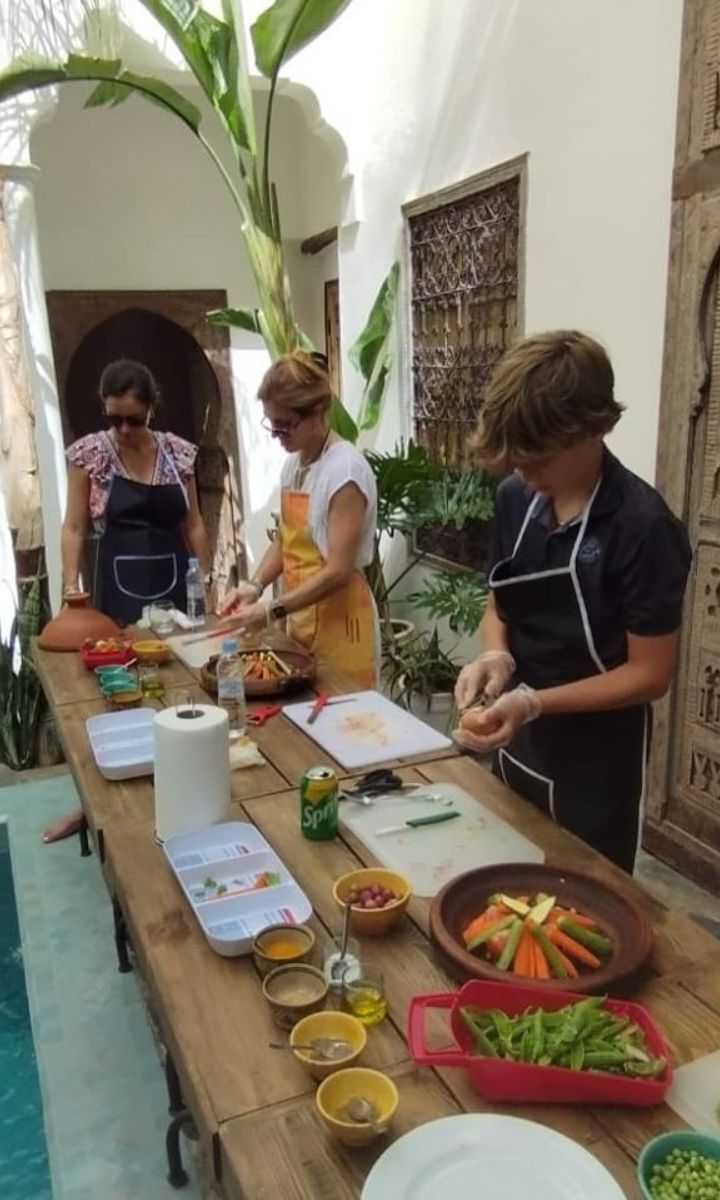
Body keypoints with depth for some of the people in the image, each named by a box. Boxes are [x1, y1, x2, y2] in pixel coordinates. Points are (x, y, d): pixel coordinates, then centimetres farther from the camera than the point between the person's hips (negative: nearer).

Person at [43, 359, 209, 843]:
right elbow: (75, 526, 0)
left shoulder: (179, 452, 2)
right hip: (118, 587, -2)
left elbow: (193, 523, 9)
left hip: (174, 584, 2)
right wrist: (71, 586, -10)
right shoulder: (90, 452, -3)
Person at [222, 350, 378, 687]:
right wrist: (255, 585, -3)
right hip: (302, 618, 7)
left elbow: (338, 571, -21)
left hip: (338, 623, -7)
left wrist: (273, 610, -21)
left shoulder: (345, 469, -18)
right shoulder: (293, 463, 6)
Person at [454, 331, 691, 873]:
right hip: (517, 744, 6)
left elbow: (650, 673, -19)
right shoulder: (516, 498, -4)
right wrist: (495, 656, -13)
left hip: (596, 765, -6)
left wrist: (533, 702, -28)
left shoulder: (643, 526, -22)